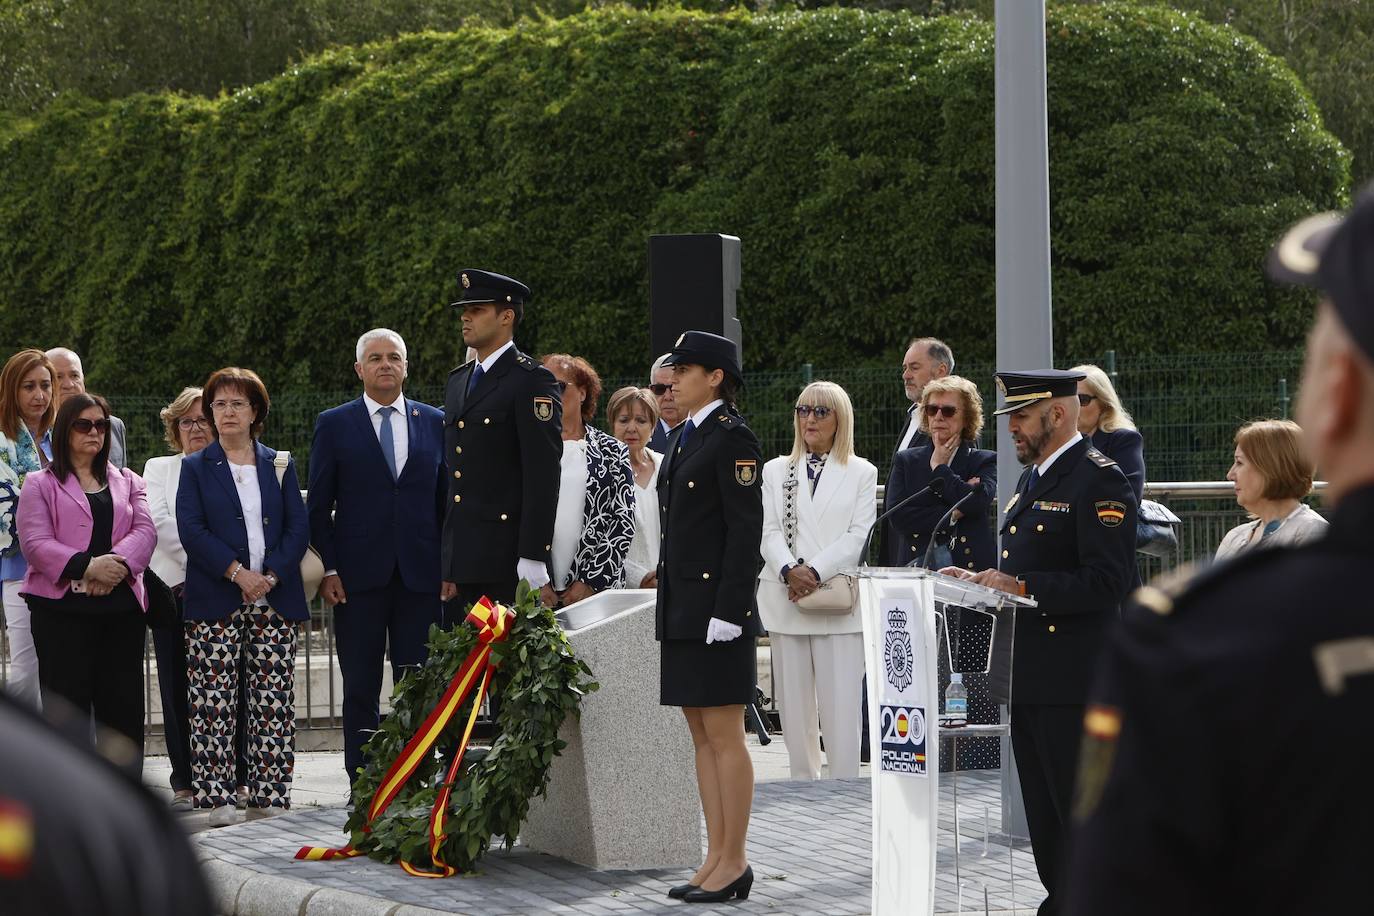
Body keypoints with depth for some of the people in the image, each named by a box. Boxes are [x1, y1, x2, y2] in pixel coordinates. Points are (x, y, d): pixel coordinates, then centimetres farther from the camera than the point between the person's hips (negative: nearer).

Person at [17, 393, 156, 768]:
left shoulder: (127, 482, 20)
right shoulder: (41, 484, 7)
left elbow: (145, 530, 4)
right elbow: (35, 543, -7)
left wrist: (118, 564, -17)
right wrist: (87, 566, -21)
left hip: (121, 606, 4)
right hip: (63, 608, -4)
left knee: (124, 705, 2)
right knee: (68, 707, -4)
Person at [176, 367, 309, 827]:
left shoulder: (279, 465, 13)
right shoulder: (195, 468, 8)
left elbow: (299, 527, 6)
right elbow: (191, 530, -4)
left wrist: (271, 575, -9)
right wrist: (237, 573, -15)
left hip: (274, 602, 2)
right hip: (215, 605, -2)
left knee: (273, 702, -1)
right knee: (213, 702, -6)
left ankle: (268, 793, 4)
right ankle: (216, 797, -3)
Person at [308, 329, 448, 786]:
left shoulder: (435, 423, 10)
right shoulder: (334, 425, 5)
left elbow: (447, 500, 12)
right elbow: (318, 506, 4)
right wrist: (328, 569, -4)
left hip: (420, 576, 1)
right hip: (359, 575, -1)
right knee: (360, 688, 1)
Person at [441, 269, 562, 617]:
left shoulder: (532, 381, -6)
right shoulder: (458, 380, 19)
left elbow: (543, 474, -12)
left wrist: (533, 558, -18)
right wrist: (444, 564, 17)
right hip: (459, 560, 8)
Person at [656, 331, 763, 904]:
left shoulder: (732, 438, -10)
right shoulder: (683, 437, 17)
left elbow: (745, 529, -15)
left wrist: (728, 611, -19)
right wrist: (669, 602, 18)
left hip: (716, 607, -9)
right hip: (682, 606, 9)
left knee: (724, 735, -5)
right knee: (702, 736, 10)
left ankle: (734, 863, 0)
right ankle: (717, 859, 15)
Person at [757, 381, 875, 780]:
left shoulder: (862, 473, 8)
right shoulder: (776, 470, 15)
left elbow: (859, 536, -2)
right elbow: (770, 532, 4)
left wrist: (815, 571, -15)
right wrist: (789, 571, -15)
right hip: (786, 599, 3)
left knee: (840, 706, -9)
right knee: (794, 703, 5)